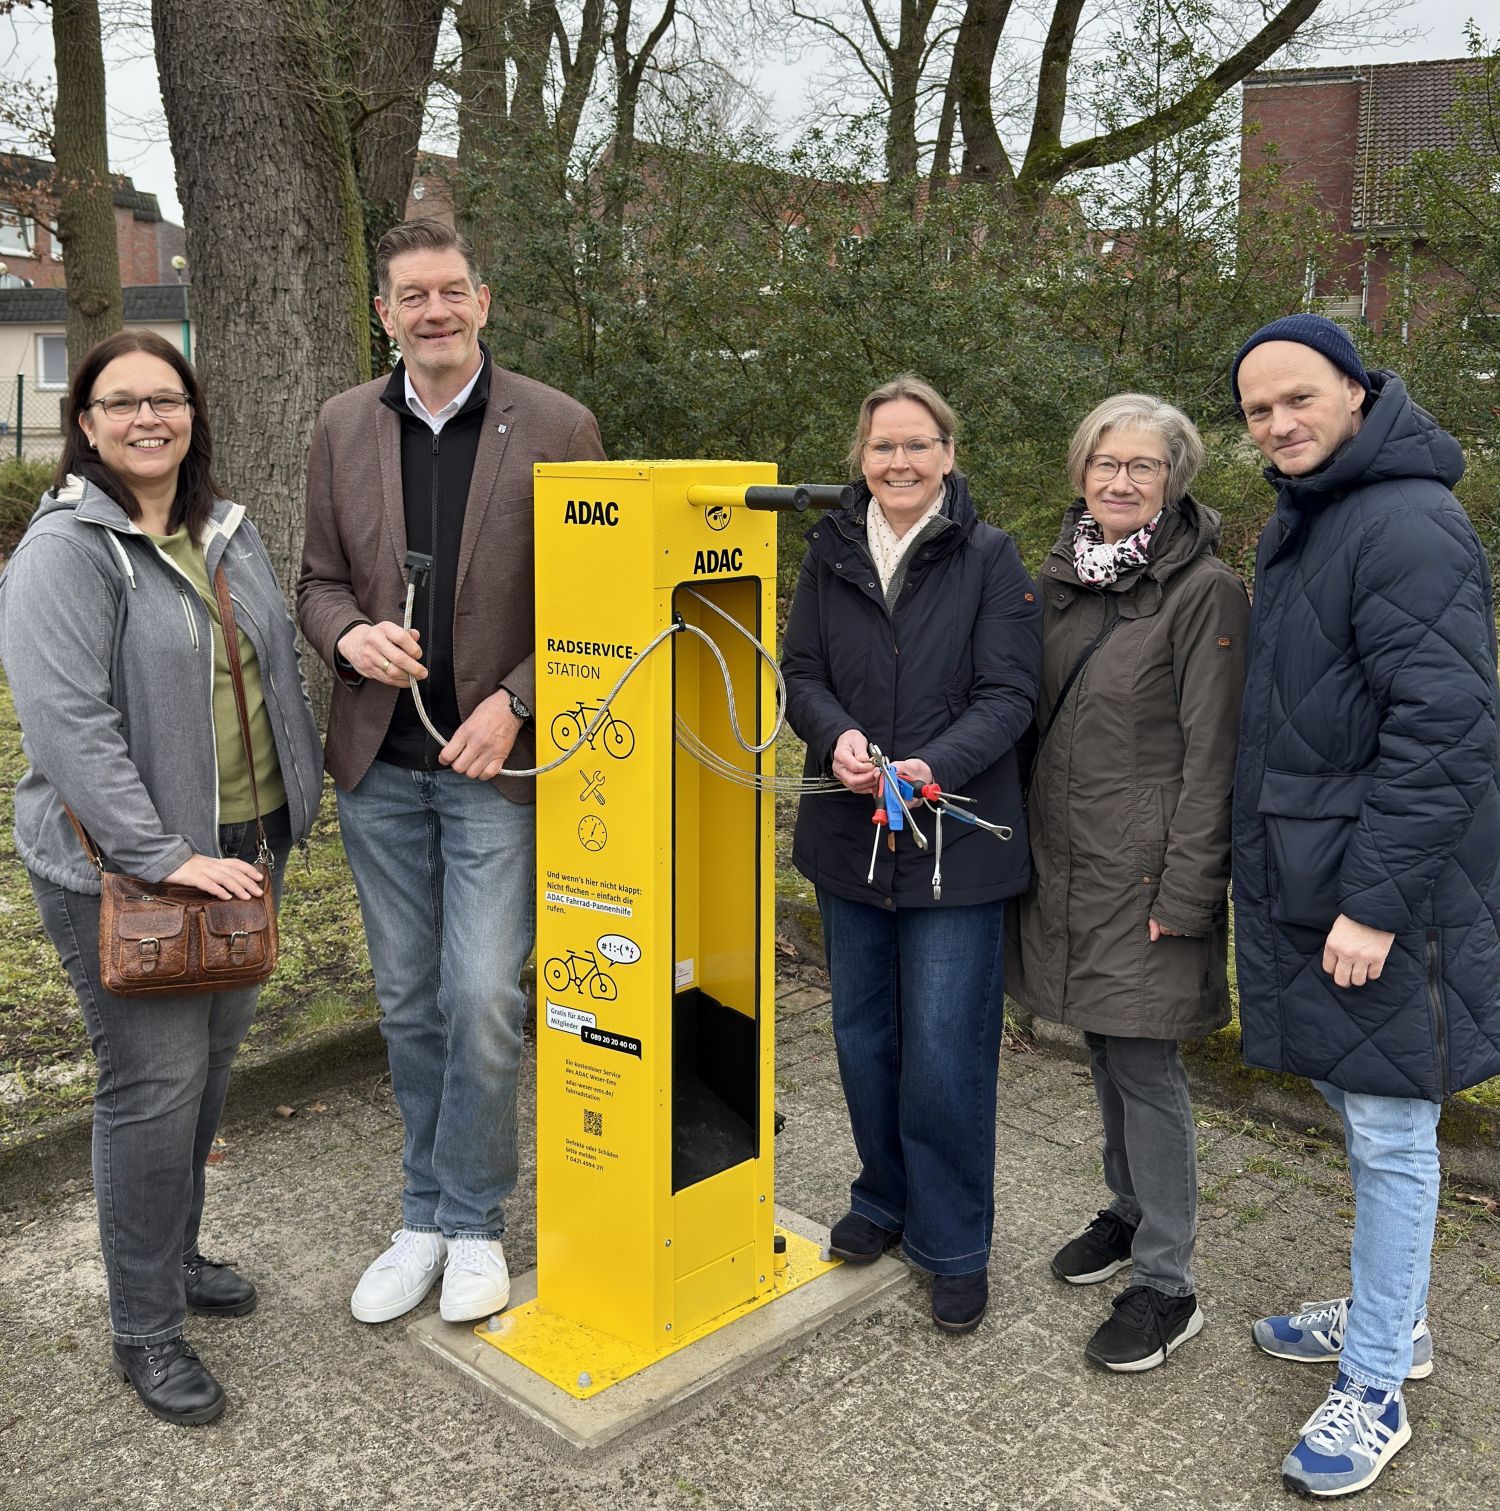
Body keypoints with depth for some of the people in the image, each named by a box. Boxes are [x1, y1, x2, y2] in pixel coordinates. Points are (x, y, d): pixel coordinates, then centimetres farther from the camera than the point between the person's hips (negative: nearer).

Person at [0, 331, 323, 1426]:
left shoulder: (227, 532, 10)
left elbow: (278, 669, 18)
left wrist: (299, 797, 11)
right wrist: (163, 856, -24)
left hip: (236, 847, 7)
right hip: (119, 867, -7)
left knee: (214, 1055, 16)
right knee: (156, 1081, -4)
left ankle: (177, 1253, 38)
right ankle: (146, 1330, 13)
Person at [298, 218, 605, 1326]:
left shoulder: (557, 427, -5)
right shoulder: (345, 428, 6)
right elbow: (321, 579, 12)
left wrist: (514, 703, -15)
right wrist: (352, 635, -11)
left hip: (499, 759, -3)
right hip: (381, 765, 4)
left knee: (482, 998, -5)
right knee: (408, 1002, 13)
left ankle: (473, 1222, 18)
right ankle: (425, 1220, 30)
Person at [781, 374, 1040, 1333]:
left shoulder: (991, 558, -4)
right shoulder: (830, 554, 7)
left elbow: (1008, 694, -9)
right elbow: (801, 673, 7)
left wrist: (937, 767, -25)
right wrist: (837, 736, -14)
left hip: (956, 845, -4)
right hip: (849, 838, 4)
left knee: (945, 1052, -1)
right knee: (863, 1036, 15)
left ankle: (954, 1245, 18)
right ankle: (886, 1199, 37)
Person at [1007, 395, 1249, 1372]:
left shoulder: (1205, 592, -12)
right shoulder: (1063, 577, 9)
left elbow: (1211, 755, -14)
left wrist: (1184, 893, -16)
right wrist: (1032, 846, 13)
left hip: (1147, 867, -7)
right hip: (1067, 859, 7)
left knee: (1145, 1063, -2)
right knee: (1104, 1047, 18)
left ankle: (1167, 1286, 12)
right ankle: (1130, 1212, 37)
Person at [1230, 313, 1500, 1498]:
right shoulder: (1297, 524, 14)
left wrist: (1376, 899, -23)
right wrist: (1269, 860, 17)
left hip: (1384, 893, -9)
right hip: (1309, 876, 9)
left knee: (1390, 1131, 2)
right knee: (1357, 1106, 20)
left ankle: (1375, 1390, 17)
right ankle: (1394, 1319, 38)